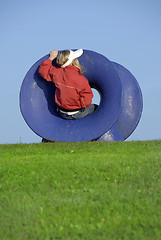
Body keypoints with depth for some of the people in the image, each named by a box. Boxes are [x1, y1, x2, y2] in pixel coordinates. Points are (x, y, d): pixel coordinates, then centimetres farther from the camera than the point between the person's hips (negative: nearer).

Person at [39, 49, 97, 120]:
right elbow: (86, 103, -21)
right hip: (77, 115, -5)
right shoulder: (81, 80, -28)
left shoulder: (56, 73, -16)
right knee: (94, 107, 24)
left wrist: (51, 58, 15)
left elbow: (43, 69, 7)